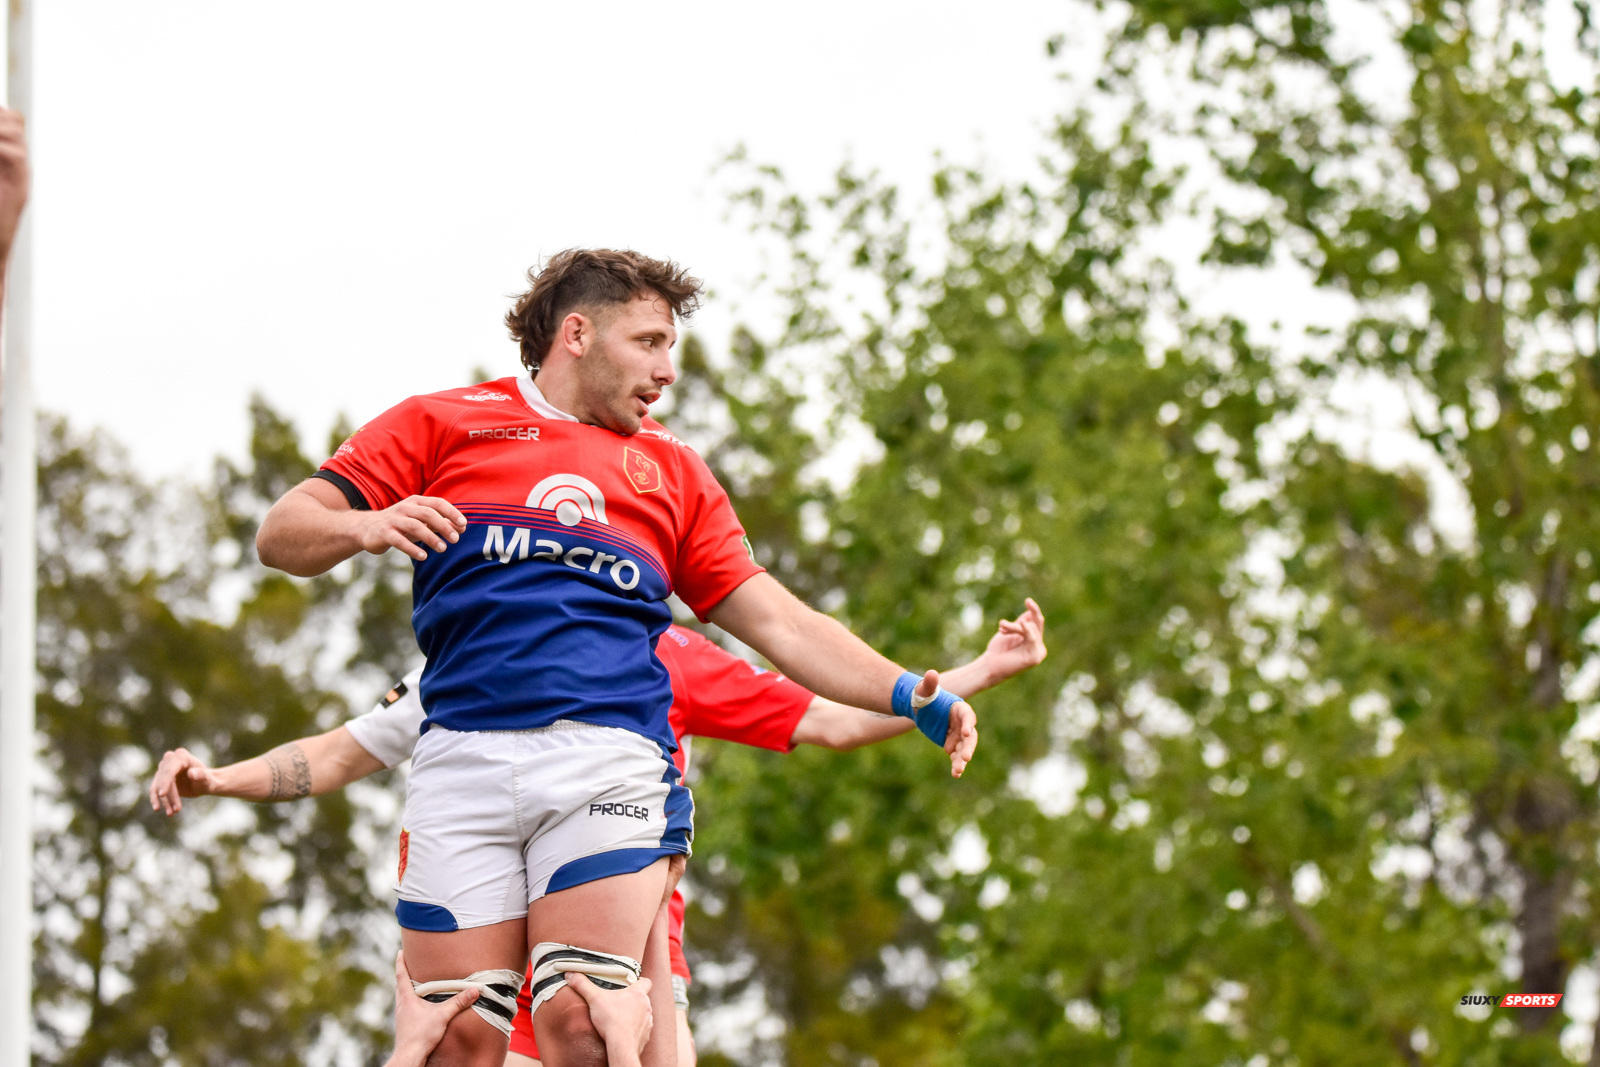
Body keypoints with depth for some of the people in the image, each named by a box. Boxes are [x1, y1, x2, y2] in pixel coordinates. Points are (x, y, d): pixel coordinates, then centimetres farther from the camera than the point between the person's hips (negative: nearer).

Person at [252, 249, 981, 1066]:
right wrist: (367, 526, -11)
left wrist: (912, 697, 8)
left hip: (611, 762, 1)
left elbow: (780, 624, 21)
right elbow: (282, 535, 10)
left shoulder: (671, 470, 25)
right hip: (465, 754, -1)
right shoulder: (442, 424, 16)